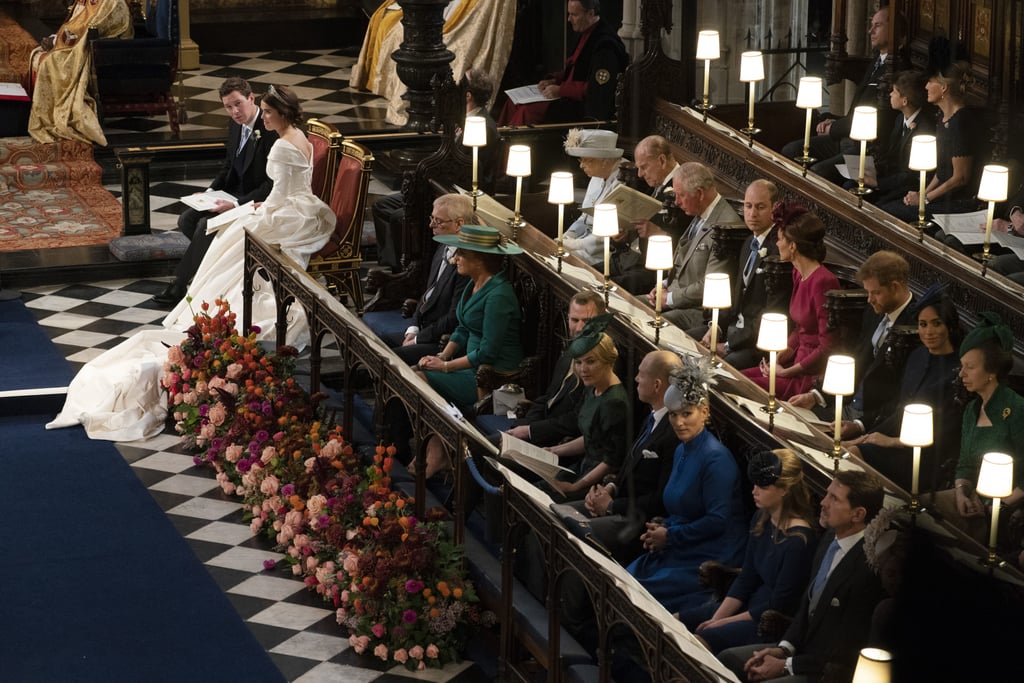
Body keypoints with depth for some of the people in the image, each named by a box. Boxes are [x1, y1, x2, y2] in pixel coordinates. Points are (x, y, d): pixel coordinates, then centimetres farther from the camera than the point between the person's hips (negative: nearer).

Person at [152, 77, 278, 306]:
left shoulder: (271, 131, -22)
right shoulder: (236, 124, 4)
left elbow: (272, 186, -23)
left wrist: (236, 204, -27)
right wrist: (210, 192, 1)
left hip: (257, 202, -9)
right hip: (234, 193, 9)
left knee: (207, 225, -23)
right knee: (187, 219, -6)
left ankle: (181, 286, -8)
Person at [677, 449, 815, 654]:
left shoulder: (798, 540, -22)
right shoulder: (761, 519, 4)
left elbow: (779, 605, -18)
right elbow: (746, 579, 9)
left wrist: (724, 622, -12)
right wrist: (715, 619, -2)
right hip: (750, 605, 9)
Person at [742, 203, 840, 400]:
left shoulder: (823, 282, -20)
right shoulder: (798, 274, 10)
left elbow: (827, 348, -19)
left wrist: (786, 372, -14)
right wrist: (785, 352, 5)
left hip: (814, 375, -9)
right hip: (799, 364, 9)